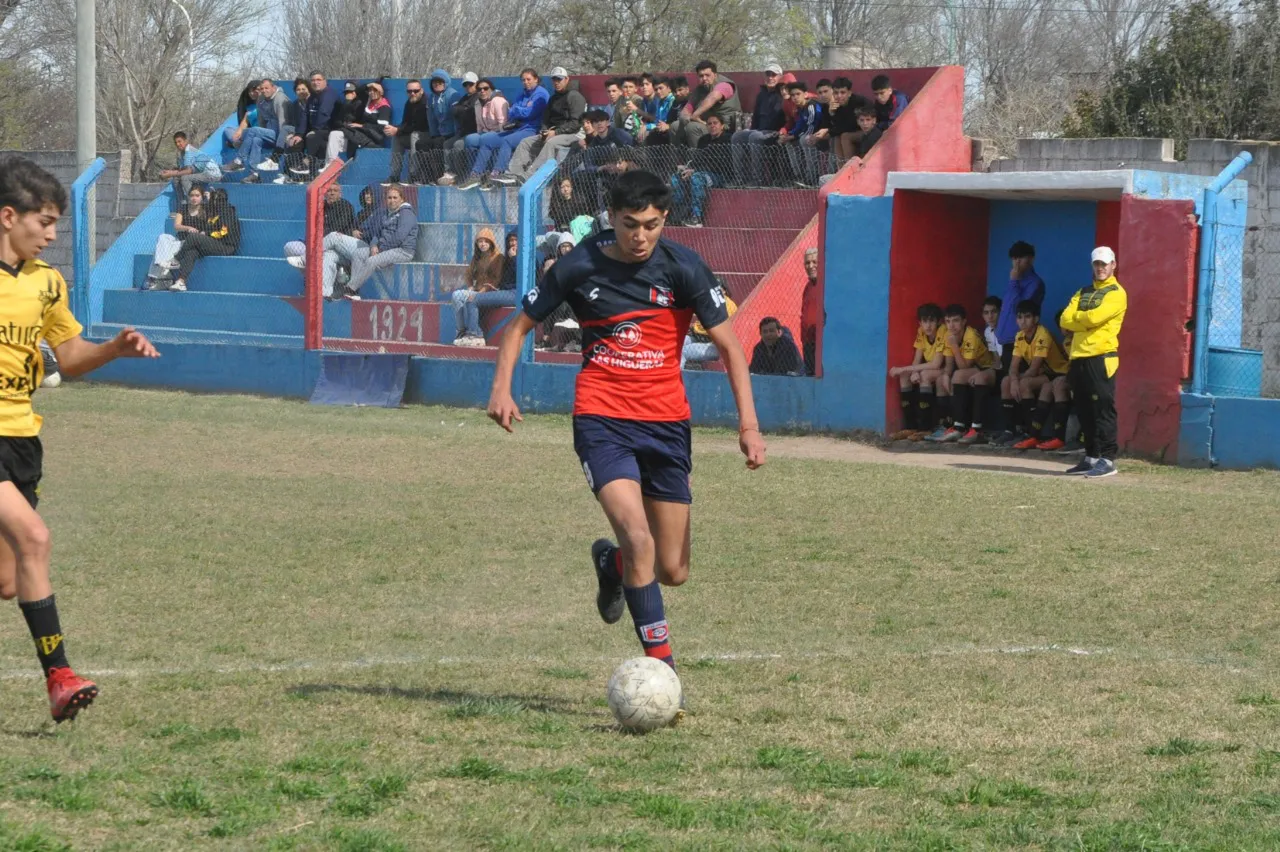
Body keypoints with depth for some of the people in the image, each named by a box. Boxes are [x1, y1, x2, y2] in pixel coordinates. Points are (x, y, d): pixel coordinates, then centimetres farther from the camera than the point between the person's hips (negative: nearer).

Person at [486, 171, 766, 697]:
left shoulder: (682, 268, -5)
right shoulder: (579, 267, -4)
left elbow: (727, 344, -2)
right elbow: (522, 324, 9)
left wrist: (748, 423, -13)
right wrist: (502, 388, -6)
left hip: (667, 423, 2)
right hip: (602, 421, -2)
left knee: (673, 572, 6)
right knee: (639, 539, -24)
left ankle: (611, 564, 41)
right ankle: (661, 667, -17)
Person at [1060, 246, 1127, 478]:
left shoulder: (1116, 293, -1)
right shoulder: (1083, 293, 21)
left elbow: (1095, 317, -16)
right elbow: (1065, 320, 8)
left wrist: (1076, 318, 2)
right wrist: (1086, 320, -7)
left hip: (1101, 357, -7)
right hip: (1078, 357, 7)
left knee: (1103, 409, -9)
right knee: (1084, 411, 9)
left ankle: (1108, 460, -9)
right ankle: (1091, 457, 15)